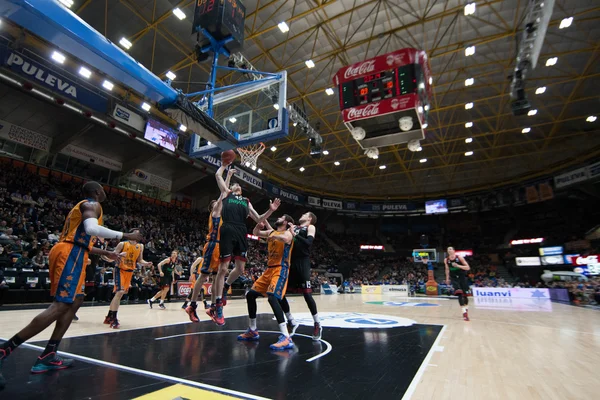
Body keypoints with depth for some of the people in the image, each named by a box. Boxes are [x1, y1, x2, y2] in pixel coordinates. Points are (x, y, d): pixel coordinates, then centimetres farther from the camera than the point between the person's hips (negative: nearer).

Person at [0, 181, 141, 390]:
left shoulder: (82, 206, 28)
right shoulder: (93, 205, -4)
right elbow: (92, 229, -26)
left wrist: (105, 253, 36)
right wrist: (125, 235, -21)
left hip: (70, 253, 11)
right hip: (70, 255, -11)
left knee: (75, 301, 13)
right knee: (61, 305, -14)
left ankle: (48, 356, 13)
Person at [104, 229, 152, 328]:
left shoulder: (140, 246, 5)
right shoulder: (122, 244, -8)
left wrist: (146, 264, -8)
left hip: (130, 272, 6)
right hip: (120, 270, -6)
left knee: (120, 294, 13)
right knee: (120, 292, -19)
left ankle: (109, 317, 27)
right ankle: (113, 318, -11)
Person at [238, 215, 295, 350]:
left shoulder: (287, 233, -8)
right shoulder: (271, 232, 16)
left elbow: (285, 239, -33)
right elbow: (255, 233, 25)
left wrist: (273, 234, -22)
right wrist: (258, 225, 5)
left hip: (280, 270, -9)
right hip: (269, 269, 9)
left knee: (272, 298, -27)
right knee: (250, 294, 12)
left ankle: (286, 338, -25)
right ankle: (252, 331, 26)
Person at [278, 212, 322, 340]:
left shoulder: (310, 227, 4)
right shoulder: (293, 227, 21)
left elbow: (308, 242, -14)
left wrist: (294, 234, -20)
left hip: (302, 263, -6)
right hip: (290, 262, 6)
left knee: (307, 294, -4)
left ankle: (317, 325, 15)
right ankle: (292, 322, 20)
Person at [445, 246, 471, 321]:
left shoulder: (459, 257, -12)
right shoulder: (446, 260, -3)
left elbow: (468, 268, -12)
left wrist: (458, 266, -26)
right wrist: (447, 278, 11)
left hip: (462, 277, -1)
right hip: (454, 278, 1)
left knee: (464, 294, 8)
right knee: (459, 294, -14)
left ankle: (466, 308, 32)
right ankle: (464, 312, -15)